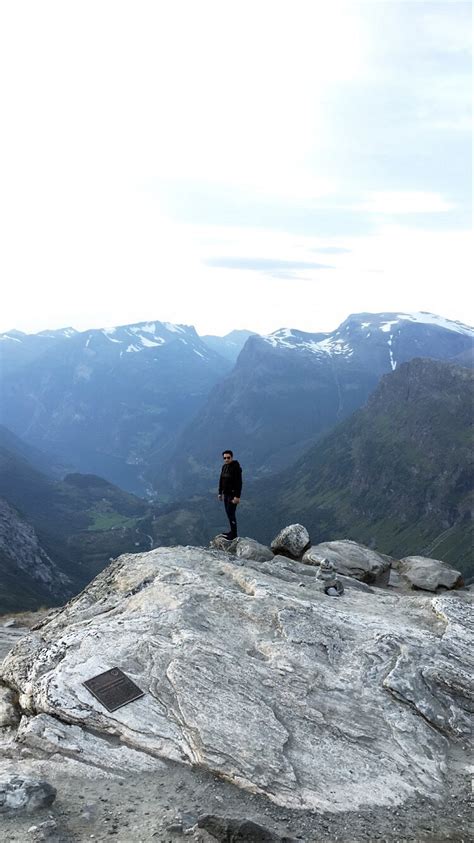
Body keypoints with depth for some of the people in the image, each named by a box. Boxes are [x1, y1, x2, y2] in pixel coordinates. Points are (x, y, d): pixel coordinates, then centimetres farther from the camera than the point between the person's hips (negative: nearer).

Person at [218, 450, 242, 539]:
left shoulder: (236, 468, -16)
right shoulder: (224, 467, 9)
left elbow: (239, 483, -19)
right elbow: (221, 480, 16)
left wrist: (237, 496, -22)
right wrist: (220, 493, 16)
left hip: (233, 494, -8)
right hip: (226, 494, 8)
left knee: (231, 513, -7)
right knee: (228, 513, 12)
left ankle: (234, 534, 1)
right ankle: (232, 531, 22)